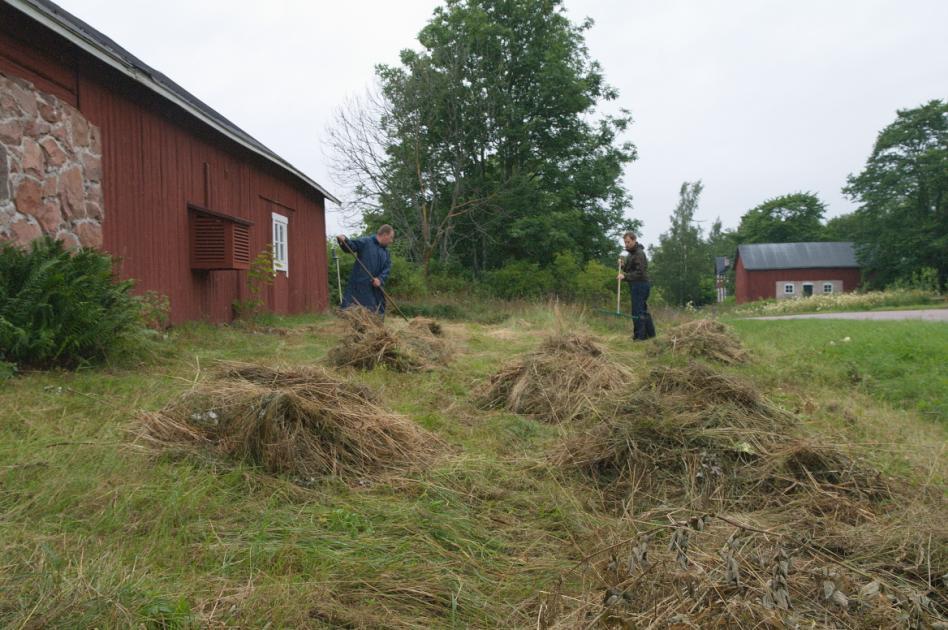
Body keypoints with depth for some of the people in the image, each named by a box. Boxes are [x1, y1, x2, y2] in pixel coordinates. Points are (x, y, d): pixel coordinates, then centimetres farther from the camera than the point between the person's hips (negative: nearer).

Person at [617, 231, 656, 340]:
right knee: (643, 309, 16)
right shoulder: (631, 253, 15)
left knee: (637, 311, -8)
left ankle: (640, 335, -4)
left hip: (640, 284, -10)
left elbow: (639, 273, -22)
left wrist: (625, 276, -28)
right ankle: (650, 332, 25)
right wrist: (623, 266, 2)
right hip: (637, 285, 10)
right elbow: (630, 269, 21)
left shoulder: (639, 254, -15)